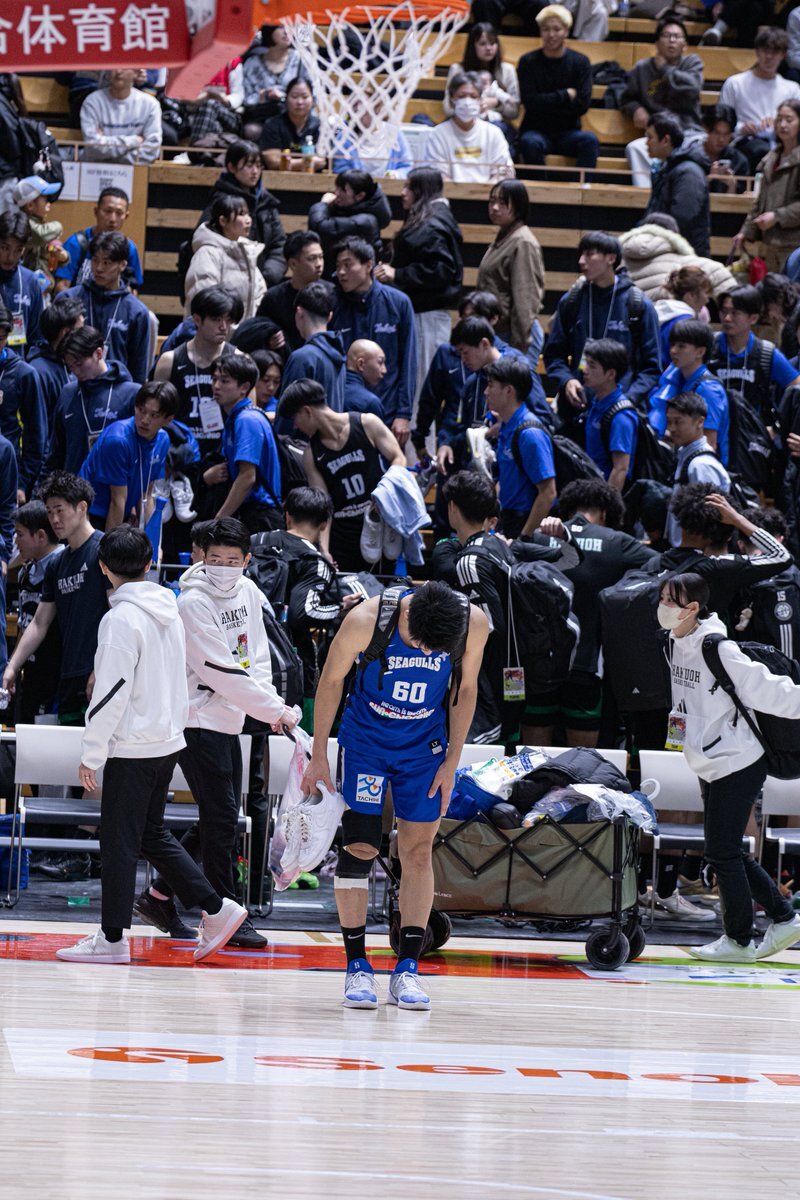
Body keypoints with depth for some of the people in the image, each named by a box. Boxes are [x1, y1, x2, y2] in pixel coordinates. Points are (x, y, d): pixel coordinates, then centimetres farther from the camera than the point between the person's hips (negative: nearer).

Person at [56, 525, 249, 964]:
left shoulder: (121, 618, -17)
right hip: (169, 739, 8)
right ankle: (216, 908, 14)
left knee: (118, 843, 1)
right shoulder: (169, 611, 7)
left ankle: (112, 938, 7)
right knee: (151, 834, 18)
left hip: (133, 749, -8)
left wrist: (91, 754, -13)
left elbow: (113, 693, -19)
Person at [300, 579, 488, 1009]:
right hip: (365, 737, -2)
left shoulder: (473, 623, -21)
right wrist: (318, 756, -6)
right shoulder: (365, 619, -27)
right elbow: (332, 679, -11)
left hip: (425, 746, 2)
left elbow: (464, 688, -3)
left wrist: (452, 762, -2)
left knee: (418, 851, 1)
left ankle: (407, 969, 6)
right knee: (359, 848, -7)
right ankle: (357, 966, 1)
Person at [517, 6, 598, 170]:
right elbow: (530, 103, -10)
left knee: (589, 140, -31)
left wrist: (548, 103, -7)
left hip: (568, 133, 1)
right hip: (536, 131, -1)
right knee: (529, 142, -36)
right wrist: (565, 95, -7)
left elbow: (582, 105, -6)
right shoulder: (528, 62, 0)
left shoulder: (580, 62, 3)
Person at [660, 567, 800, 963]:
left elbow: (765, 688, -20)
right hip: (710, 765, 9)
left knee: (722, 852, -3)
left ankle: (738, 940, 9)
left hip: (737, 763, -9)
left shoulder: (717, 648, -22)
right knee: (728, 852, 13)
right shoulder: (675, 643, 5)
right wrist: (679, 716, 7)